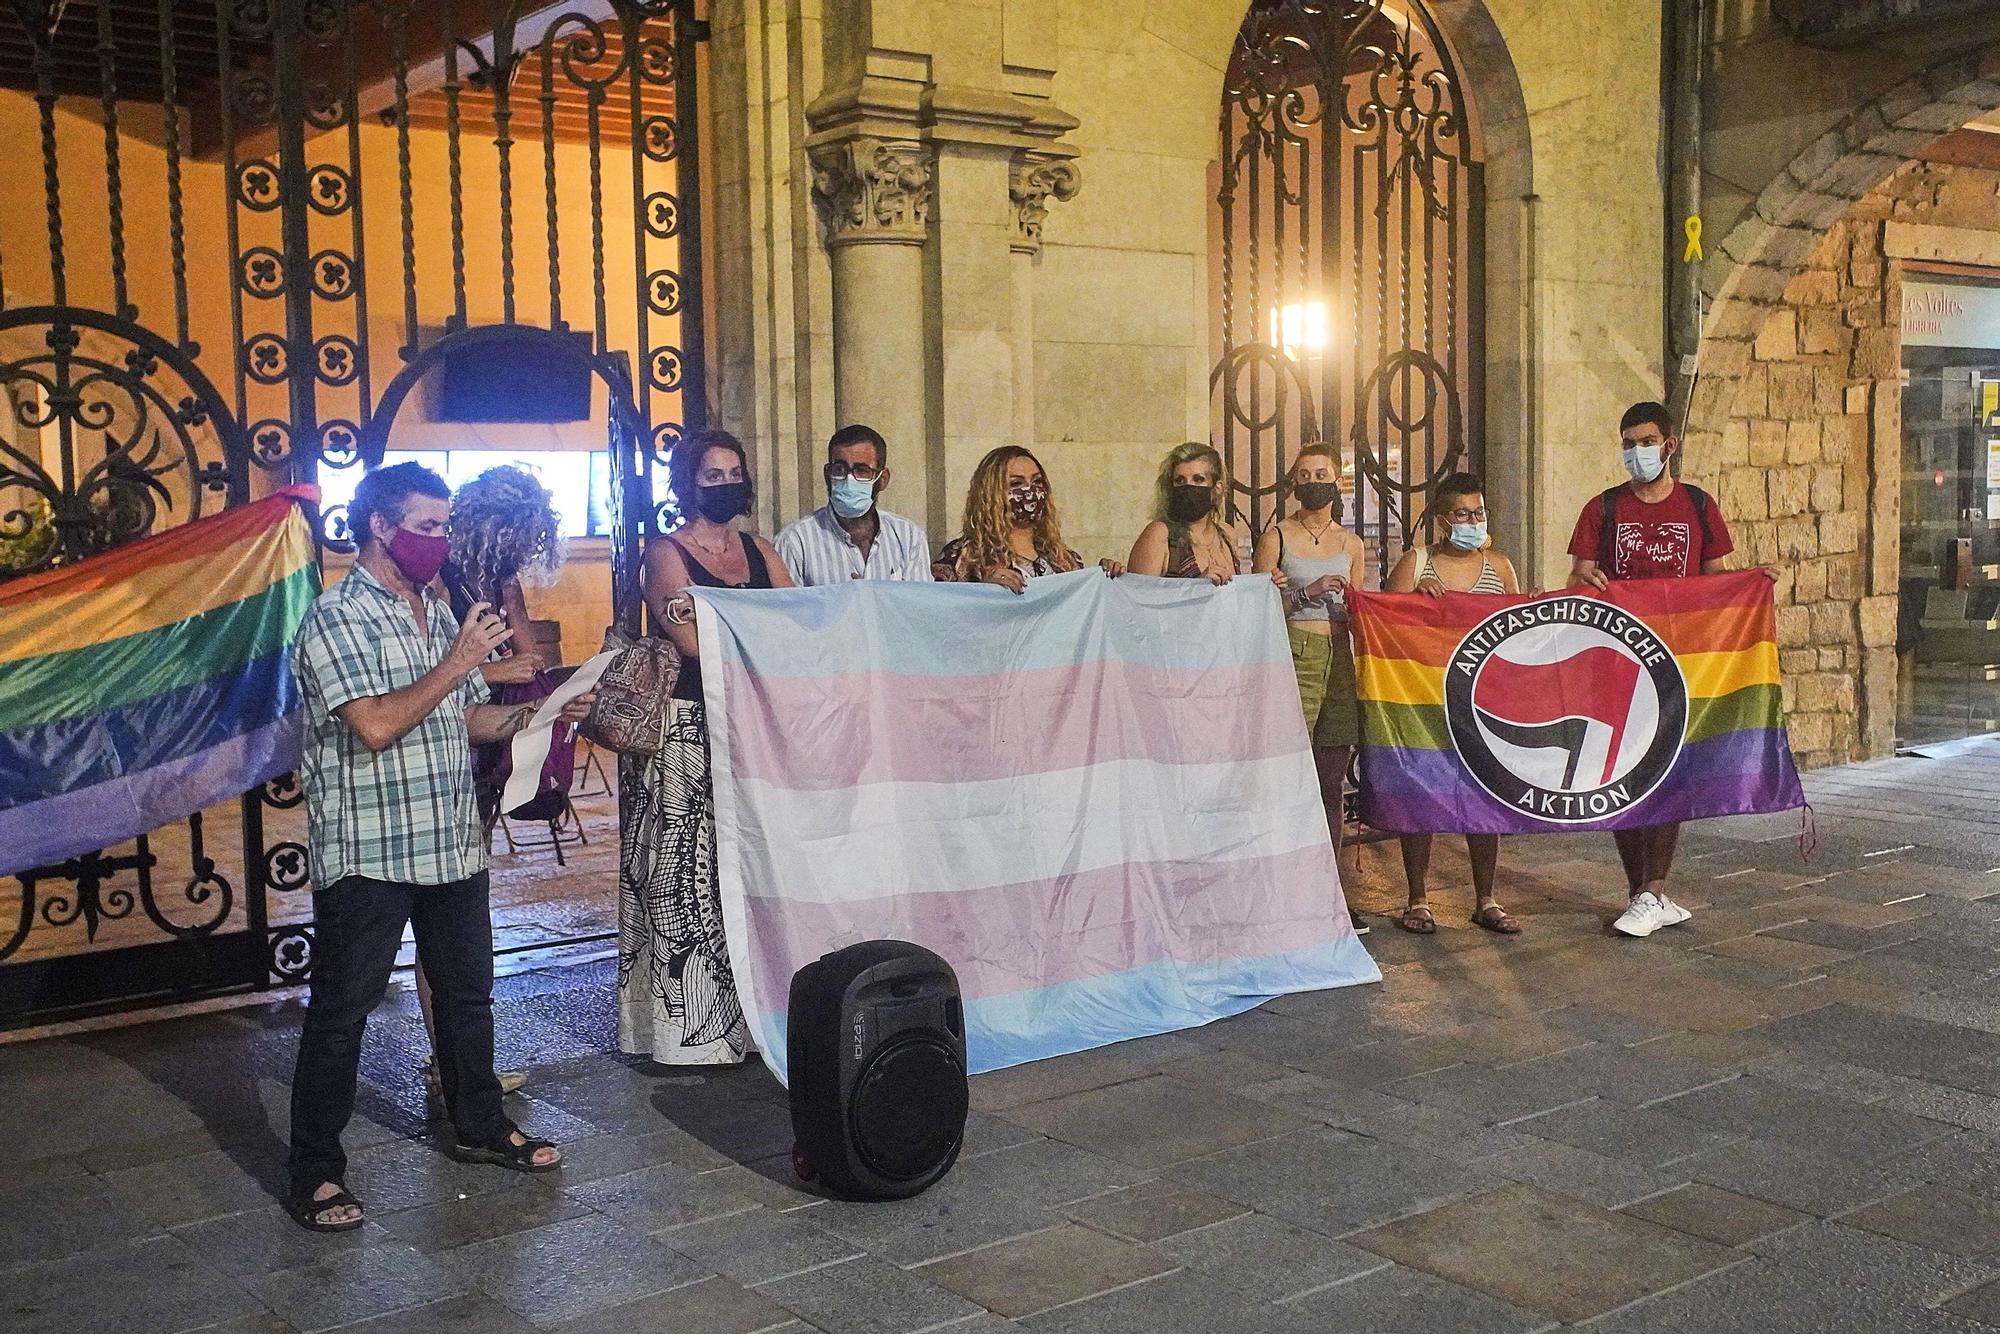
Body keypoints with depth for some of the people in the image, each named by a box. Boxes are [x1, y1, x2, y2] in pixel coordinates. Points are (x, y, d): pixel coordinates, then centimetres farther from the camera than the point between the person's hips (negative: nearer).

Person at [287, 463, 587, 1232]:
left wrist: (540, 714, 2)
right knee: (341, 1011, 1)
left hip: (452, 845, 8)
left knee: (467, 992, 18)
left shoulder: (438, 612, 13)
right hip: (368, 854, -8)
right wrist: (458, 662, -19)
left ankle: (479, 1127, 35)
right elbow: (376, 725, -23)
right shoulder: (338, 618, -12)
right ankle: (315, 1172, 12)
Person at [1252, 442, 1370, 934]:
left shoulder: (1351, 545, 16)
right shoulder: (1275, 538, 3)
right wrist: (1308, 592, -11)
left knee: (1332, 783, 4)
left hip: (1340, 659, 4)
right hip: (1294, 657, -4)